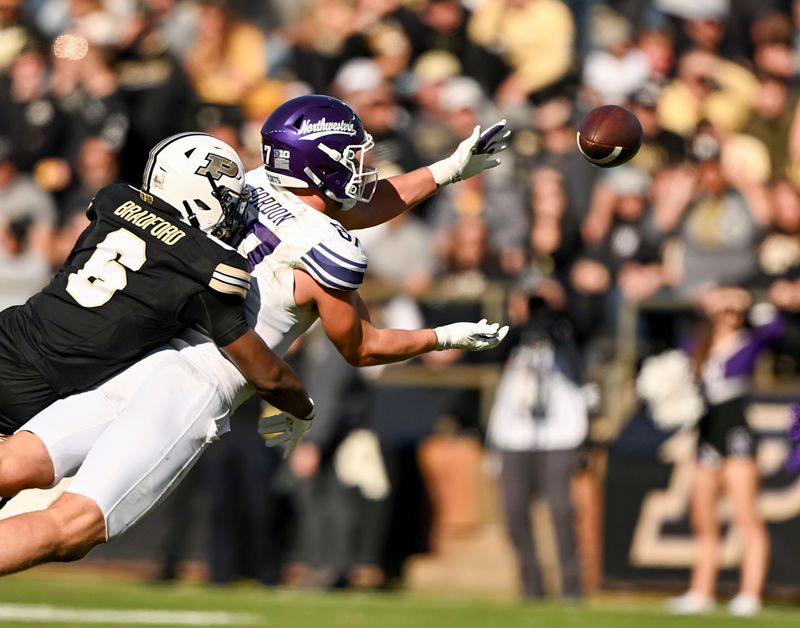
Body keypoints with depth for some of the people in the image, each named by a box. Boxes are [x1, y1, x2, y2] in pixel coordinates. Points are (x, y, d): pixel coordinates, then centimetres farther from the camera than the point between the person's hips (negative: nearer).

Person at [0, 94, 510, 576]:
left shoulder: (253, 187, 17)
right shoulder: (328, 256, -4)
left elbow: (353, 208, 34)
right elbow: (361, 349, 14)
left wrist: (450, 170, 39)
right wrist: (446, 337, 28)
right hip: (189, 388, -7)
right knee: (73, 528, -19)